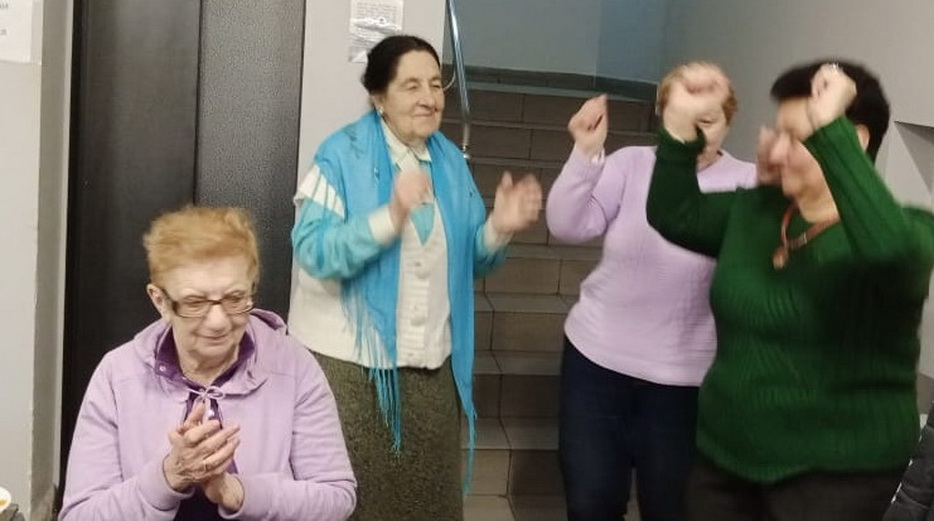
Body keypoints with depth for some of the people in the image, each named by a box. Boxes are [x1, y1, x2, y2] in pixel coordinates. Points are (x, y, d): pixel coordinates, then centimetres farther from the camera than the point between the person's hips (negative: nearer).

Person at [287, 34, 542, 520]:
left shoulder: (451, 162, 8)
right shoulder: (343, 155, -9)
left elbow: (468, 260, 10)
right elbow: (314, 253, -20)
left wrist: (499, 227, -11)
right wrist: (390, 216, -33)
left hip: (430, 361, 5)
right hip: (347, 361, -5)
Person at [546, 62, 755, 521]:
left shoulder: (746, 183, -4)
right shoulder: (631, 163, 0)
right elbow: (568, 227, -10)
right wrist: (586, 153, -24)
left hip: (685, 377, -1)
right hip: (597, 357, 2)